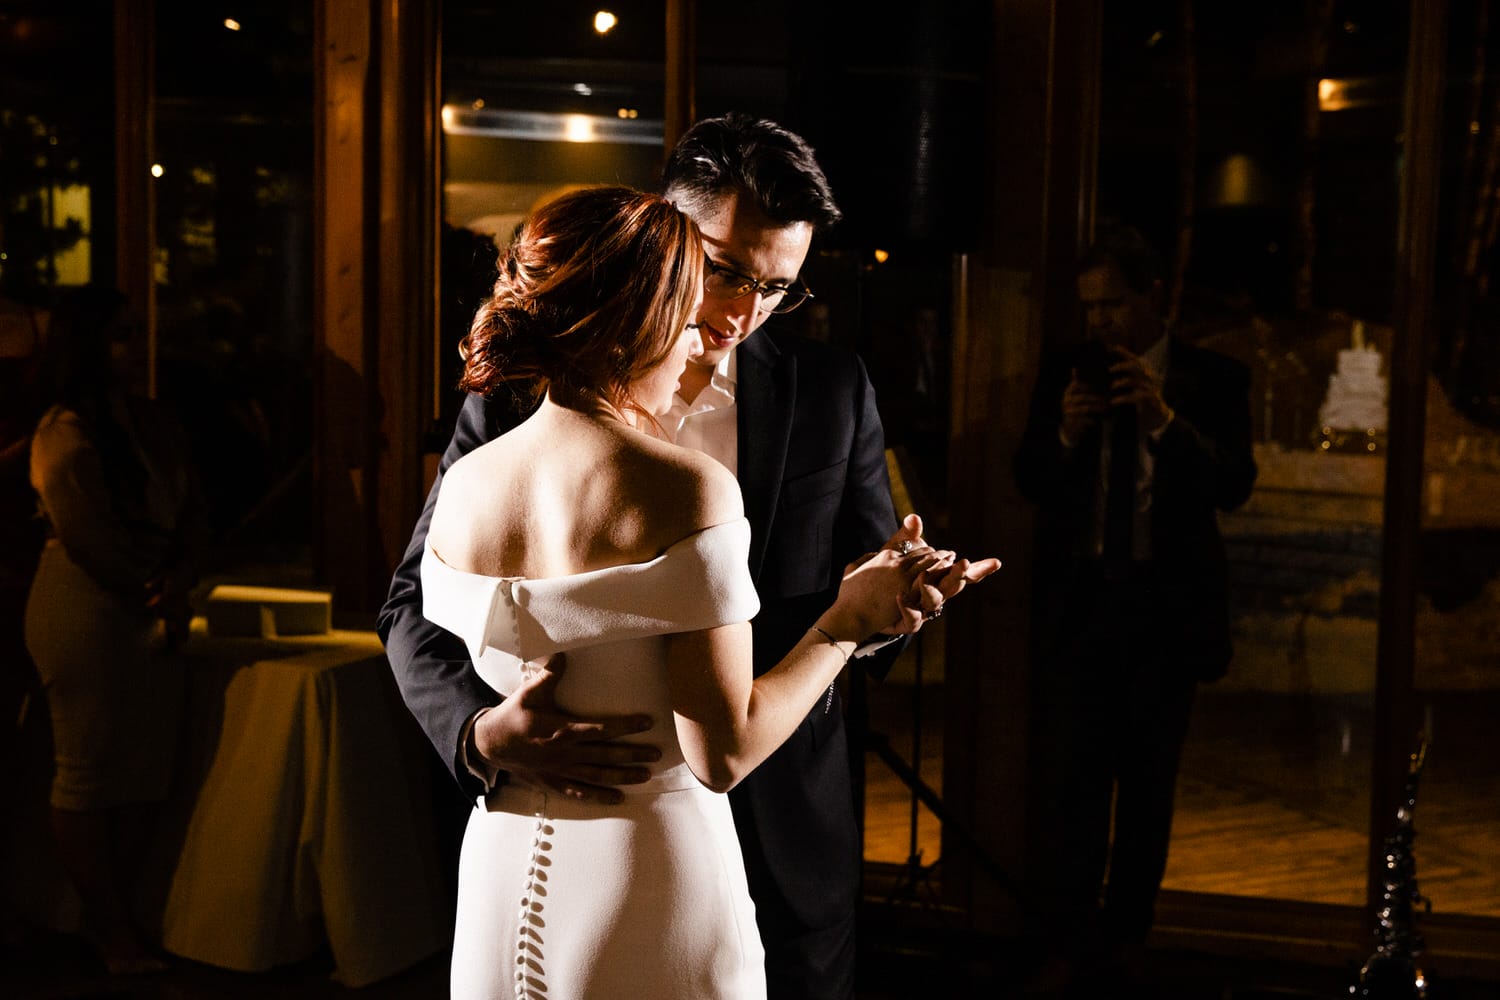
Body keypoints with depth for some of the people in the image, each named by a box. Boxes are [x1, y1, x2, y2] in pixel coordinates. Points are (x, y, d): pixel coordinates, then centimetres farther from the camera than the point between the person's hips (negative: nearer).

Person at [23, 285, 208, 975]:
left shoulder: (154, 425, 11)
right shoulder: (65, 438, -13)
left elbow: (192, 510, 9)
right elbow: (91, 544, -17)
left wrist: (181, 577, -8)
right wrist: (156, 599, -9)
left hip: (150, 613, 8)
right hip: (86, 613, -8)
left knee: (142, 774, 11)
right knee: (87, 775, 2)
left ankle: (118, 914, 24)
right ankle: (107, 929, 15)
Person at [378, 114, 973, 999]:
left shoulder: (832, 391, 0)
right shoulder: (525, 388, -6)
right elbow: (420, 603, -5)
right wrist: (482, 729, -24)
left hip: (782, 841, 2)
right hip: (583, 819, -1)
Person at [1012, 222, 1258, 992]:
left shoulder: (1213, 380, -1)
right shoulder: (1063, 375, 5)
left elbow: (1234, 487, -12)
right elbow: (1029, 484, 6)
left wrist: (1165, 421, -25)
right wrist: (1065, 434, -14)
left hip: (1167, 606, -1)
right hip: (1077, 601, 1)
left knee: (1147, 783, 11)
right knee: (1069, 778, -3)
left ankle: (1124, 940, 25)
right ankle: (1066, 942, 6)